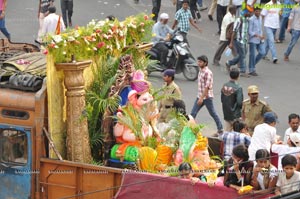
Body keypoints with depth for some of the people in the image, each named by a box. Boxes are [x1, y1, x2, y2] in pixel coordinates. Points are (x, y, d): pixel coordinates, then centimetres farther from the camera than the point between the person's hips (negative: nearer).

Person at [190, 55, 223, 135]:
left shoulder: (208, 73, -18)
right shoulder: (200, 71, 9)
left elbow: (207, 87, -22)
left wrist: (202, 98, -24)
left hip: (207, 97, -8)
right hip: (200, 96, 8)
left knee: (213, 113, 4)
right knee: (193, 113, 2)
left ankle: (220, 130, 16)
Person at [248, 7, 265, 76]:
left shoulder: (260, 18, 10)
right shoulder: (251, 19, -12)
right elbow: (250, 31, -14)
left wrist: (262, 35, 5)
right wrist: (258, 36, -22)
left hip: (260, 40, 7)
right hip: (253, 40, -7)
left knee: (262, 53, 1)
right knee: (252, 55, 0)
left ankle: (253, 64, 21)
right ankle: (251, 70, 9)